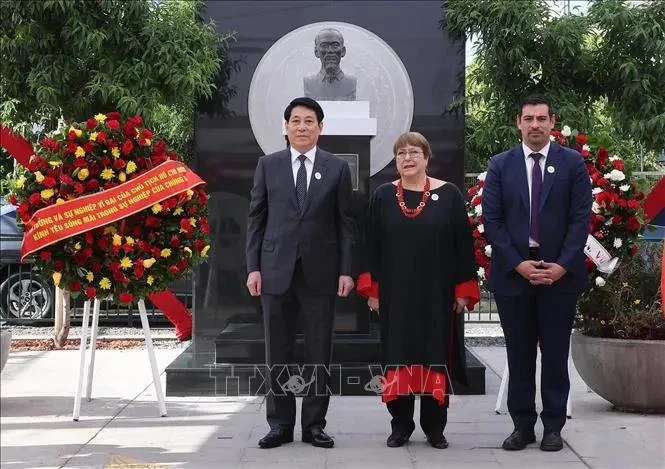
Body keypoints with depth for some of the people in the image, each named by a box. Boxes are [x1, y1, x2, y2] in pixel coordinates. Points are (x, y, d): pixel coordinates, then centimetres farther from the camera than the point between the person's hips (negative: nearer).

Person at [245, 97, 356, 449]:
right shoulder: (268, 165, 7)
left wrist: (346, 271, -4)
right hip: (276, 271, 1)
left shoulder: (337, 168, 5)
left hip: (320, 272, 0)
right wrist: (253, 267, -1)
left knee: (319, 353, 3)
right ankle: (280, 424, 13)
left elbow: (346, 223, 3)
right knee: (277, 353, 5)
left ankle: (314, 424, 12)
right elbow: (256, 219, 6)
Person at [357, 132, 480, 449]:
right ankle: (401, 425, 14)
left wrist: (463, 290, -3)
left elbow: (463, 244, 0)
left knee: (436, 355, 4)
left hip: (438, 293, -1)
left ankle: (435, 428, 14)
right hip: (395, 294, 1)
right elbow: (371, 245, 5)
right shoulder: (383, 196, 4)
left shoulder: (448, 195, 0)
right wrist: (372, 290, 0)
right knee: (398, 356, 4)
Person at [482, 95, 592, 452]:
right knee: (519, 354, 6)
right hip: (513, 272, 1)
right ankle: (522, 425, 13)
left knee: (555, 353, 5)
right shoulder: (500, 165, 5)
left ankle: (553, 426, 13)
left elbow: (580, 218, -1)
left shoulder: (572, 163, 3)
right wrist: (518, 264, -10)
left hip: (560, 272, -1)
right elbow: (492, 221, 0)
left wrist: (563, 265, -12)